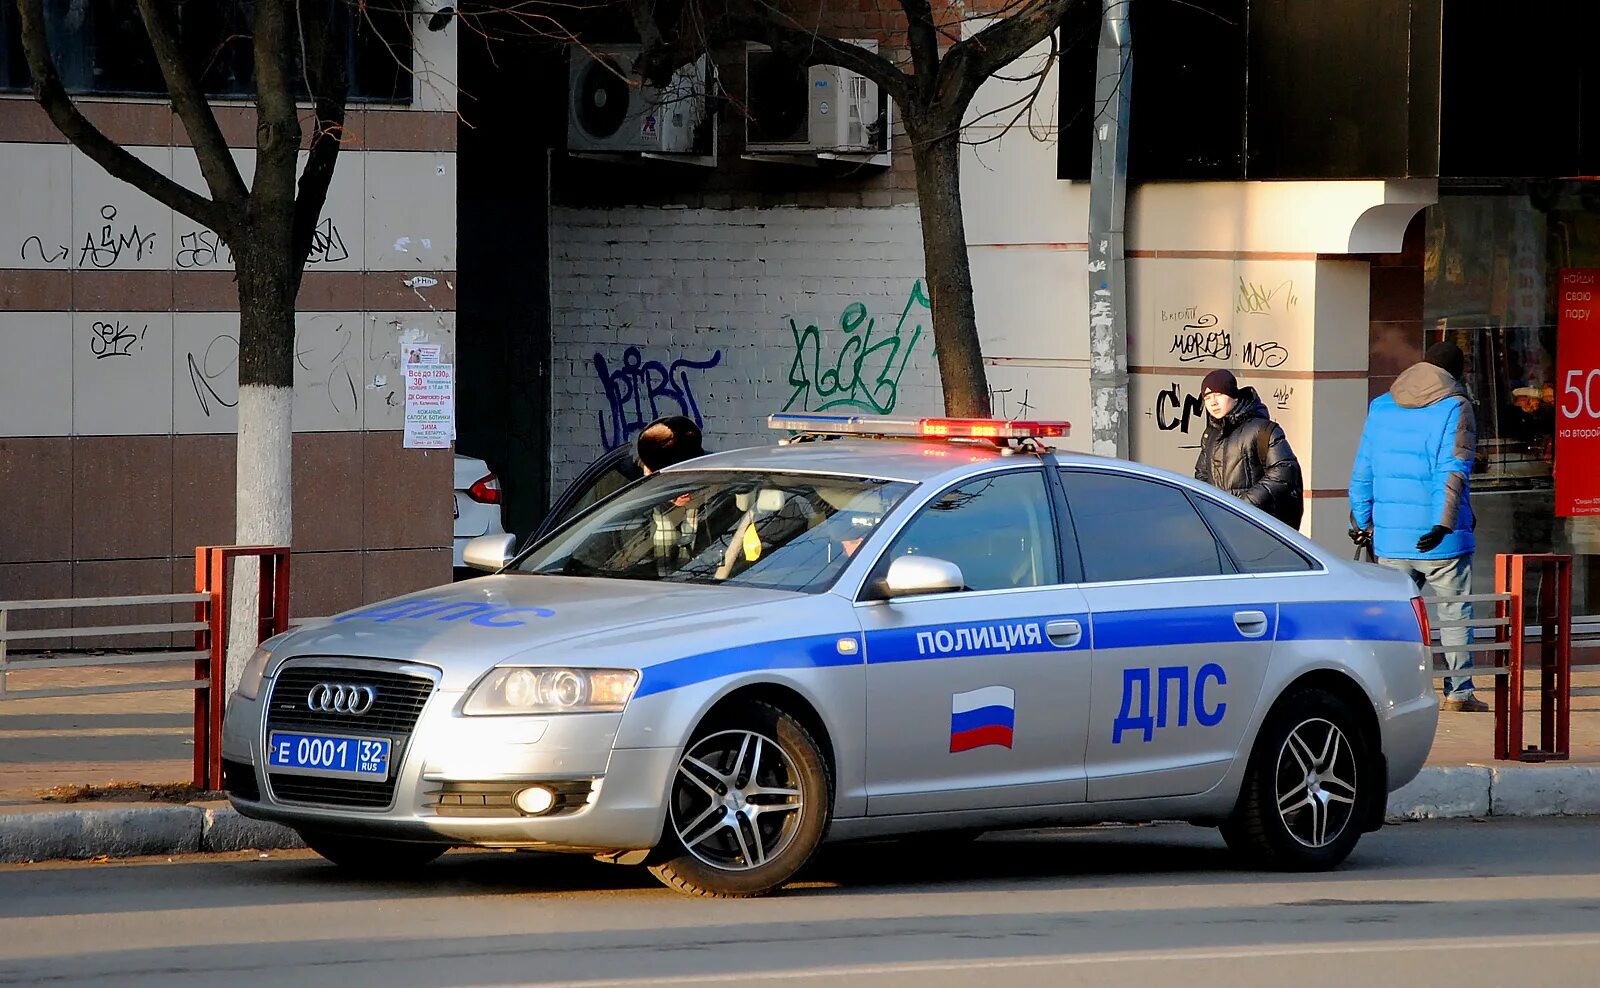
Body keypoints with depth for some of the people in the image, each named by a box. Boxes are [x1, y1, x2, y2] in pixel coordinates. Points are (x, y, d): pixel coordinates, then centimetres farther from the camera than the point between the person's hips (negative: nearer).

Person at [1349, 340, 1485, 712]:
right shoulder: (1456, 408, -5)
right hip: (1442, 541, -4)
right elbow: (1453, 471, -14)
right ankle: (1458, 692, 9)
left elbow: (1363, 470, 13)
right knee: (1455, 614, 7)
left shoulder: (1380, 407, 11)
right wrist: (1444, 524, -20)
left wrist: (1362, 522, 19)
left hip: (1391, 539, 4)